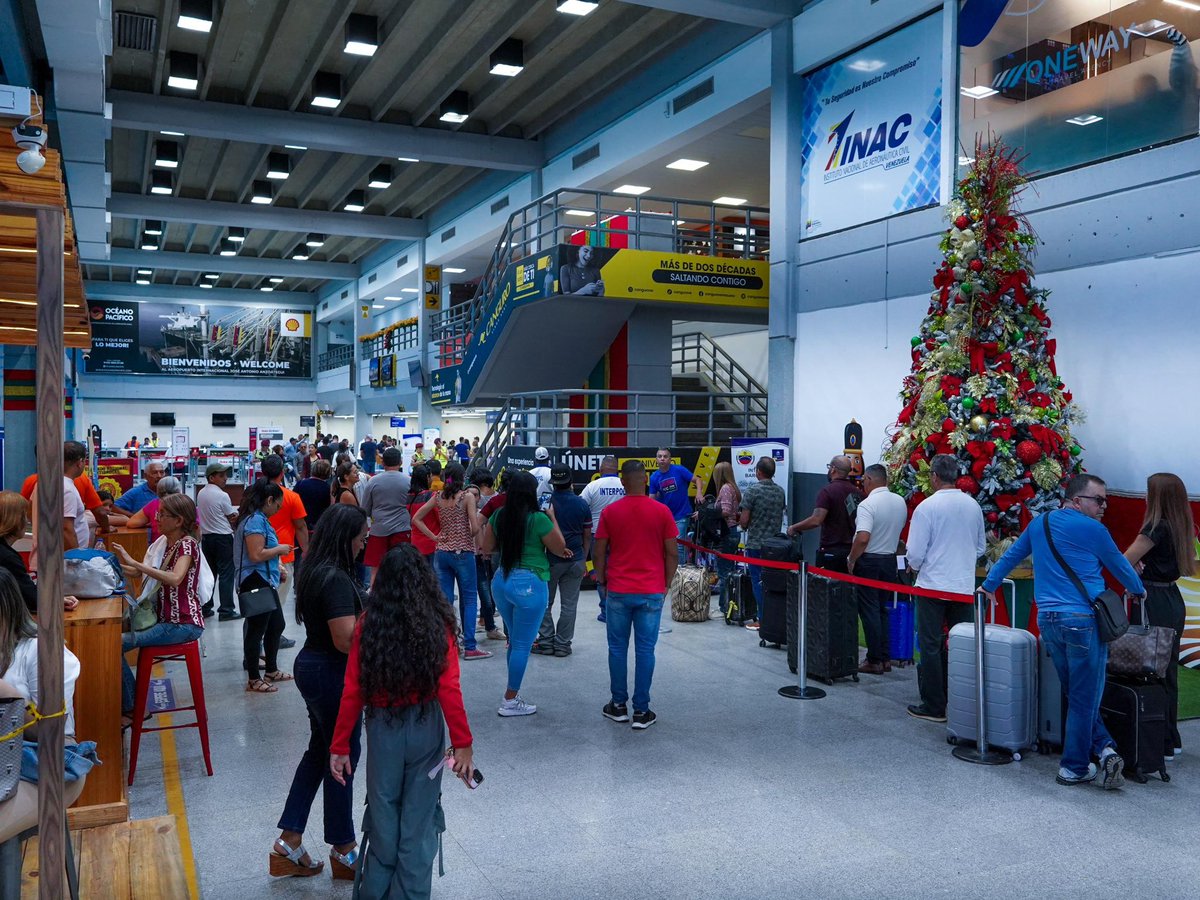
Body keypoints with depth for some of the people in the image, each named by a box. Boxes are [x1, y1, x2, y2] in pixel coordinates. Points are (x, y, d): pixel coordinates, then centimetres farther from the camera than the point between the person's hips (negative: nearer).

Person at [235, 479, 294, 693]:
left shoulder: (259, 518, 13)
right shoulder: (256, 520, -18)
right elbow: (256, 555, -25)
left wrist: (276, 568, 19)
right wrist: (279, 549, -11)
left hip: (266, 583, 11)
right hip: (257, 583, -11)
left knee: (276, 625, 19)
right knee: (257, 629, -1)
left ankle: (271, 671, 32)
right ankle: (253, 679, 10)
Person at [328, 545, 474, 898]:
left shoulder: (368, 625, -9)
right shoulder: (438, 624, -10)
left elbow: (353, 693, -7)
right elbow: (449, 690, -14)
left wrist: (340, 746, 0)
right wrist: (462, 743, -8)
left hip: (383, 728, 1)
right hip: (427, 727, 0)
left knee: (384, 819, 17)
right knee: (418, 821, 13)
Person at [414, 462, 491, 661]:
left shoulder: (438, 497, 5)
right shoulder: (467, 496, -9)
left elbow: (416, 519, 8)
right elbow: (475, 528, -14)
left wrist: (434, 537, 7)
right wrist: (470, 535, 7)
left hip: (441, 552, 5)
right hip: (463, 552, -4)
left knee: (444, 600, 8)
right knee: (469, 599, 3)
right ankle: (469, 647, 0)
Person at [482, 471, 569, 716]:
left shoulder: (498, 516, 3)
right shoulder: (539, 519, -14)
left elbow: (487, 548, 13)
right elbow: (560, 549, -3)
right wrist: (552, 518, 4)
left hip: (501, 580, 7)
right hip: (530, 584, -6)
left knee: (515, 641, 19)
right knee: (523, 644, 4)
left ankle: (514, 694, 24)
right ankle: (510, 701, 10)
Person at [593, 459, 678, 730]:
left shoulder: (609, 512, -2)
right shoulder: (662, 512, -4)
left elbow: (600, 553, 0)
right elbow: (671, 554, -2)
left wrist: (602, 581, 13)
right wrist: (666, 584, 10)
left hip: (618, 591, 0)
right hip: (652, 591, 0)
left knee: (617, 648, 11)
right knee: (645, 650, 4)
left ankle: (619, 705, 18)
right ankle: (641, 711, 6)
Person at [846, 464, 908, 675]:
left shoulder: (868, 504, -19)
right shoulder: (900, 502, 4)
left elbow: (863, 538, -28)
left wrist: (851, 560, -15)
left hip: (868, 561, -7)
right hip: (890, 560, 7)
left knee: (869, 611, 2)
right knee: (882, 610, 17)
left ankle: (874, 661, 5)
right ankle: (885, 658, 19)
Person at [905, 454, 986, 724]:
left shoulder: (927, 506, -13)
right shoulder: (973, 506, 4)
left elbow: (915, 552, -12)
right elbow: (981, 547, 15)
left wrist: (914, 566, 9)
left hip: (932, 586, -5)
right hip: (965, 587, 5)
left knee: (931, 647, 3)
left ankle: (933, 706, 6)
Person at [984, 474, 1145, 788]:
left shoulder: (1039, 524, 13)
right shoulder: (1091, 529, -5)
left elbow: (1010, 556, 23)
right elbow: (1119, 565, 9)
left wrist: (989, 585, 37)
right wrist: (1138, 590, 28)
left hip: (1047, 621, 6)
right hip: (1083, 620, -6)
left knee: (1076, 695, 16)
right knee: (1084, 699, 3)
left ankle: (1104, 747, 6)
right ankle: (1074, 768, 9)